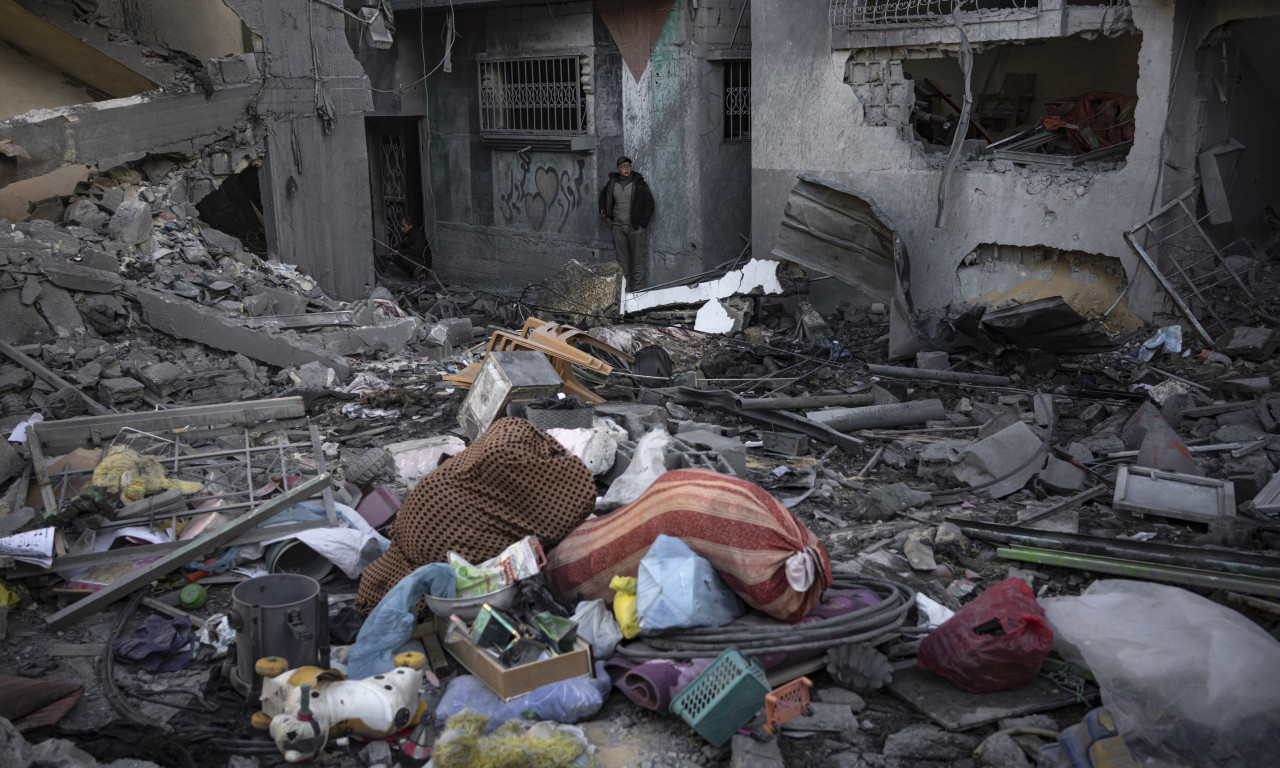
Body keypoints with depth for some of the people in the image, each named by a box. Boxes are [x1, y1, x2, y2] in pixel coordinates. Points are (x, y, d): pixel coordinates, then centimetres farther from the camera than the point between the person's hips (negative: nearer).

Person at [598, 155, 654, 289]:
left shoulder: (638, 183, -5)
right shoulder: (612, 182, 6)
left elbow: (649, 204, -2)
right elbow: (603, 195, 28)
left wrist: (641, 223, -7)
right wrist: (603, 212, 16)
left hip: (635, 226, -3)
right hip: (618, 226, 3)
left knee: (638, 259, -4)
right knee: (622, 259, 5)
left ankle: (638, 289, 0)